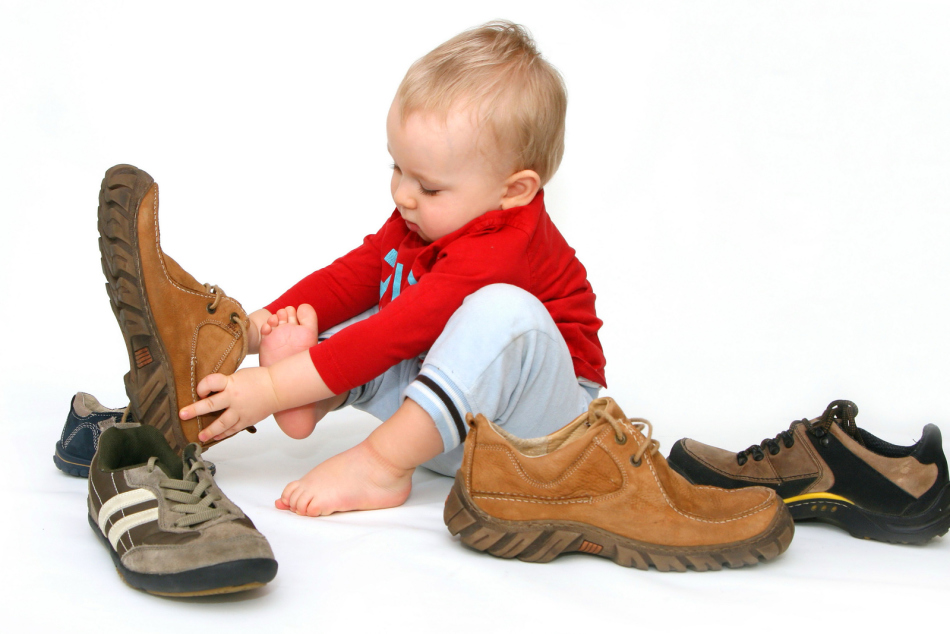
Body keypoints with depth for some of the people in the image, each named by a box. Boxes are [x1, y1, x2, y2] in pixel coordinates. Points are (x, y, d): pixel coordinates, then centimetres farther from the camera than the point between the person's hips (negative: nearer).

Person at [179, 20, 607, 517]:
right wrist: (273, 320, -14)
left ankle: (378, 464, -31)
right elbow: (353, 275, 4)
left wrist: (275, 389, -38)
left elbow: (399, 333, -36)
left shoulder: (501, 248, -29)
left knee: (503, 311, -38)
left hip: (533, 420, -8)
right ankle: (315, 401, -29)